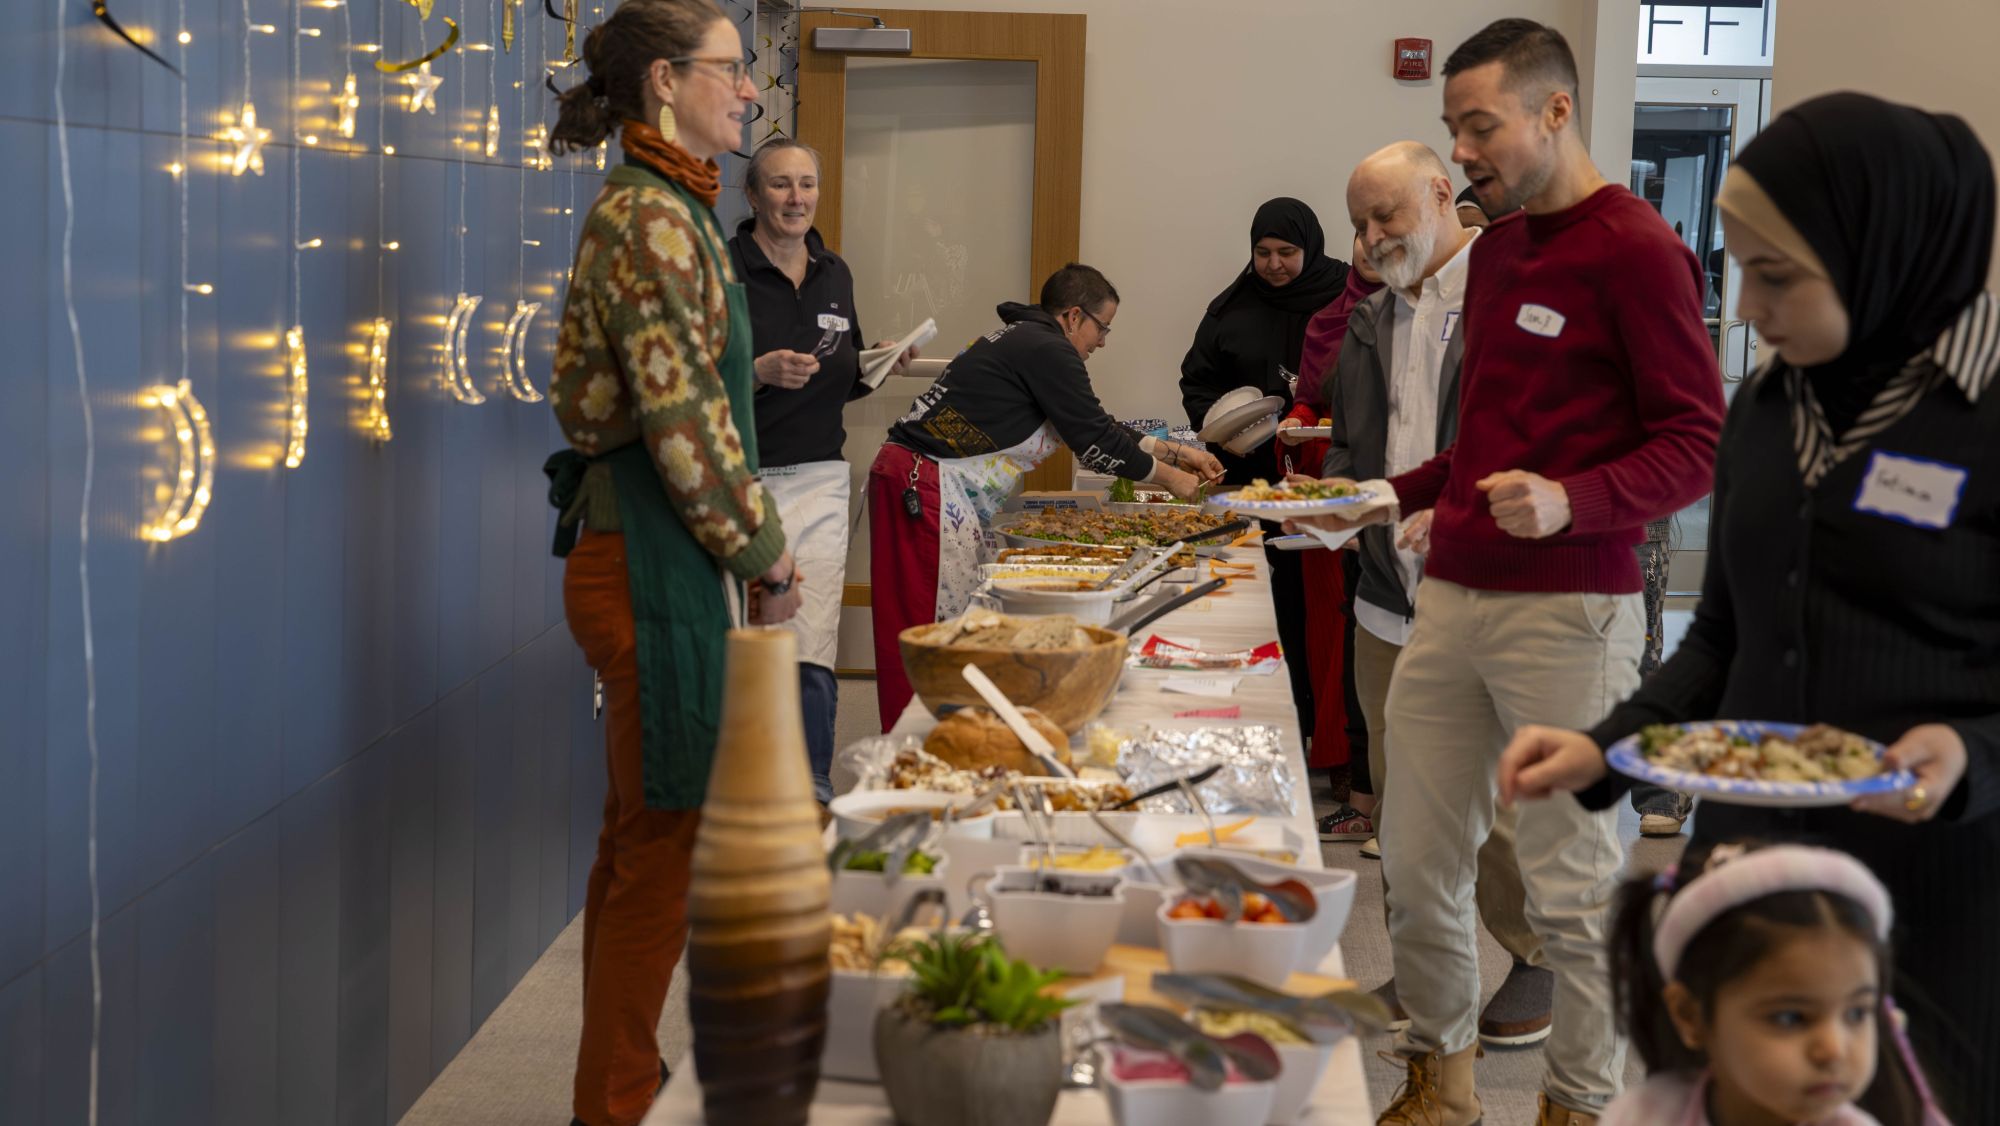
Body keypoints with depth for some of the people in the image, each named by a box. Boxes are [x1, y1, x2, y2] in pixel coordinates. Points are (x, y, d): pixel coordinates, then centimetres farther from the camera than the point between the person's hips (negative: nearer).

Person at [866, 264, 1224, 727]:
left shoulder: (1024, 339, 20)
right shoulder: (1047, 350, -11)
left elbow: (1096, 428, 26)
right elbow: (1094, 440, -8)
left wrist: (1173, 450, 25)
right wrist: (1166, 476, 6)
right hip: (928, 491, -10)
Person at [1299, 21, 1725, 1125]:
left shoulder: (1637, 251, -8)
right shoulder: (1495, 247, 17)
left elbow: (1696, 445, -11)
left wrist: (1568, 503, -26)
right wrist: (1394, 496, 14)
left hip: (1566, 611, -7)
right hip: (1451, 596, 7)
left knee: (1570, 888, 3)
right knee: (1416, 865, 10)